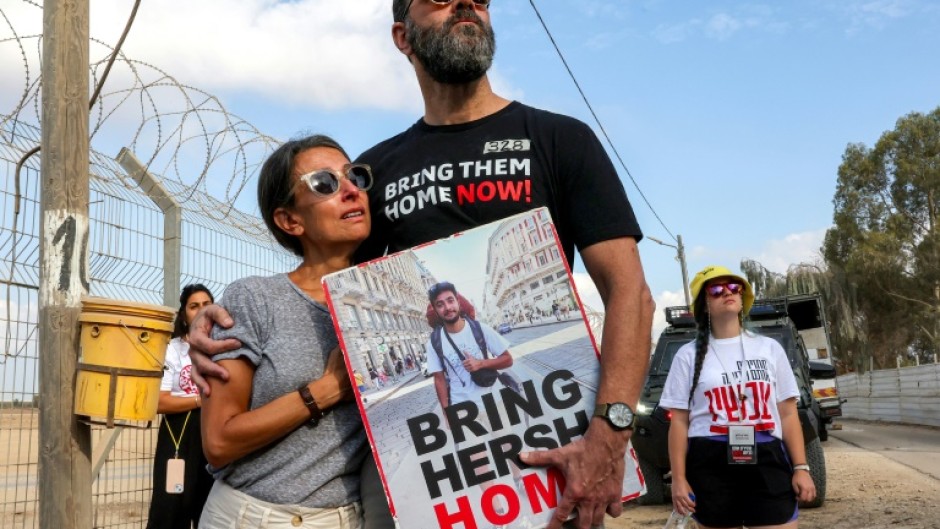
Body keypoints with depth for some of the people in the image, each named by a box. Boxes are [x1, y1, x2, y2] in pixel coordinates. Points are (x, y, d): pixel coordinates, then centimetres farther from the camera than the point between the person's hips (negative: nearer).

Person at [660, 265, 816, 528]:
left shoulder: (769, 348, 12)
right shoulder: (689, 355, 6)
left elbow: (788, 414, 10)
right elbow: (679, 421, 3)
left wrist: (801, 468, 2)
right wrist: (679, 479, -4)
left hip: (767, 460, 1)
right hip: (710, 463, -1)